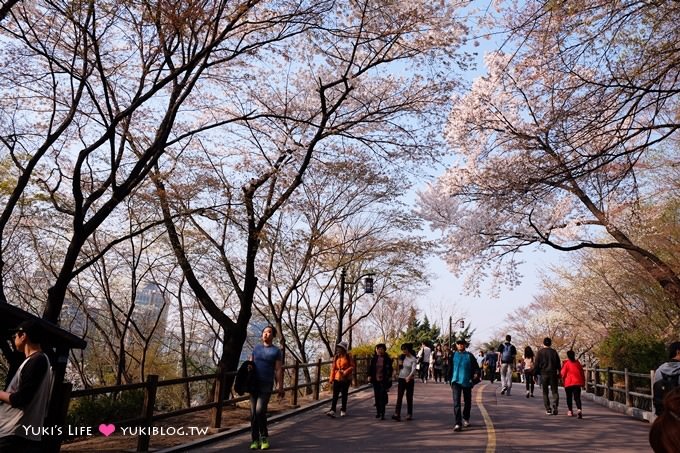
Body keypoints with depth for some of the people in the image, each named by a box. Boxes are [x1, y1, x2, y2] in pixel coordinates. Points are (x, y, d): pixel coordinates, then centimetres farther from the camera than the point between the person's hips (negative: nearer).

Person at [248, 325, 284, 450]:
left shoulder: (276, 351, 2)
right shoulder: (256, 348, 11)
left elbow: (278, 370, -1)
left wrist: (280, 387, -7)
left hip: (267, 385, -3)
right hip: (254, 384, 3)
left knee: (260, 411, -14)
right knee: (253, 413, 3)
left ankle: (264, 437, 4)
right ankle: (255, 440, 13)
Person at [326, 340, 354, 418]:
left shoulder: (348, 356, -4)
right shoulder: (336, 357, 6)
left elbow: (352, 366, -5)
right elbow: (333, 368, 7)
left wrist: (345, 372, -18)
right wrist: (331, 378, 3)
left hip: (345, 378, -3)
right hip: (337, 378, 3)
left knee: (344, 395, 8)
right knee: (335, 395, -5)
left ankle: (343, 410, 20)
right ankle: (332, 411, -9)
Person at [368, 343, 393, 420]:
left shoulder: (387, 359, -4)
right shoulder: (374, 358, 3)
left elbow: (390, 369, -1)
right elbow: (370, 367, 7)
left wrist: (389, 377, -6)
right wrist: (369, 376, 0)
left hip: (384, 380, -3)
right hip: (375, 380, 3)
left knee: (382, 396, -8)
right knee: (377, 396, 10)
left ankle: (382, 413, -5)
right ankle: (378, 412, 22)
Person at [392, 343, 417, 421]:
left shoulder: (413, 359, -9)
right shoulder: (402, 357, 5)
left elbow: (413, 369, -22)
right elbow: (400, 367, 9)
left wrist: (409, 376, -37)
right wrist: (401, 359, -4)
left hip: (410, 380, -3)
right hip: (401, 379, 3)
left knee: (409, 398, 6)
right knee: (399, 397, -6)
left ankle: (409, 414, 19)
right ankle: (397, 415, -12)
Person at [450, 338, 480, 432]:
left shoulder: (470, 356, 1)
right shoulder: (453, 356, 4)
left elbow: (476, 367, 3)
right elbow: (449, 368, 10)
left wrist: (476, 374, -16)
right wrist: (450, 380, 8)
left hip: (467, 382, 1)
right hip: (456, 382, -1)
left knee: (467, 402, 14)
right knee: (456, 402, -11)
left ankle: (466, 419, 37)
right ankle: (458, 423, -11)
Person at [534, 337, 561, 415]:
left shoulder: (540, 352, -1)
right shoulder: (554, 352, 5)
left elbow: (536, 365, -4)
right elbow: (558, 364, 7)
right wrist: (558, 373, 16)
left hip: (543, 374, -1)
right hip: (553, 374, 1)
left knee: (545, 392, 7)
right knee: (554, 391, 6)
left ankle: (548, 409, 2)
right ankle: (554, 405, -17)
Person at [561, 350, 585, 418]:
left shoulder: (566, 363, -6)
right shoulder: (578, 363, 6)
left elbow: (563, 373, -4)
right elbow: (582, 373, 10)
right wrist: (583, 382, 19)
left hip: (568, 383, -2)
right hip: (577, 382, 2)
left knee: (569, 397, 13)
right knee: (577, 397, -2)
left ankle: (570, 411, 15)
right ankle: (579, 409, -23)